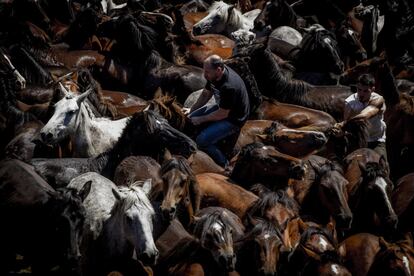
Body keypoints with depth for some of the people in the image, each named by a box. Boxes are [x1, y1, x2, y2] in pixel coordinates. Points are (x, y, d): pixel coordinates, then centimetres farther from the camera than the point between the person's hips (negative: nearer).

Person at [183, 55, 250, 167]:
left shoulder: (229, 86, -37)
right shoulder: (214, 75, -10)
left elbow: (222, 114, -27)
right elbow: (206, 94, 9)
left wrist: (201, 119, -16)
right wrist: (191, 109, 3)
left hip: (233, 120, -9)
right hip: (221, 107, 9)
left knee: (201, 141, -19)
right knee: (192, 118, 0)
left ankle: (223, 165, 2)